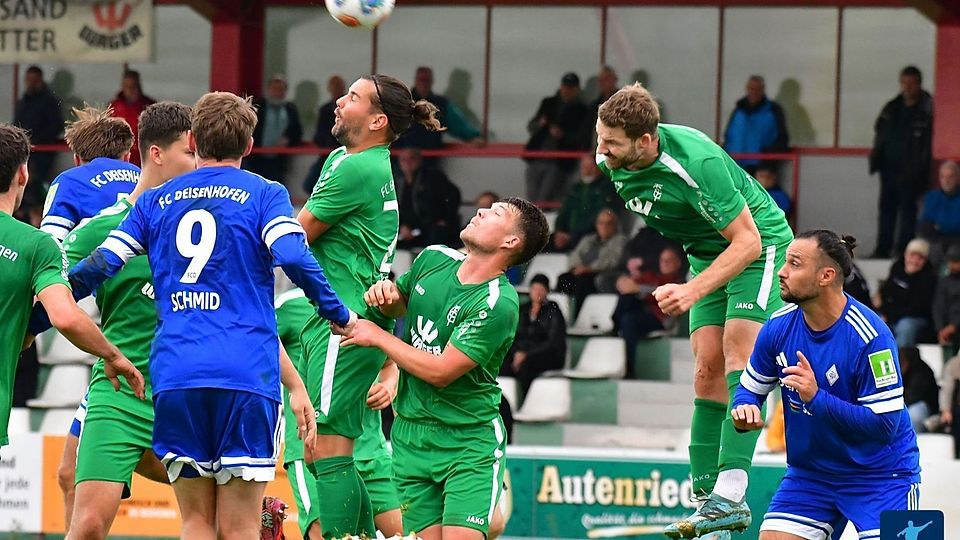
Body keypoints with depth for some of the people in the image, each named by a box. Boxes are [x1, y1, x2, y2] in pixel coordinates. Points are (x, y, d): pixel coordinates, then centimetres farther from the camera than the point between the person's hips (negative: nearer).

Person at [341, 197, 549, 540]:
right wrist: (383, 294, 0)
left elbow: (440, 372, -20)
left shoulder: (498, 304, -18)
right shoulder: (434, 259, 3)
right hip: (411, 432, 5)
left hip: (470, 442, -5)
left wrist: (378, 336, -10)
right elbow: (397, 305, 24)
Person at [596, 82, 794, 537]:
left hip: (758, 243, -8)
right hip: (707, 254, 8)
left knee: (738, 348, -22)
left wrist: (693, 291, -37)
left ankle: (730, 496, -31)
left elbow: (747, 241, -29)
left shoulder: (696, 162, -35)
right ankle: (707, 498, -2)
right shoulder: (612, 163, -12)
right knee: (709, 372, 0)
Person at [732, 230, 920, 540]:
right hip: (808, 473, 5)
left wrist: (817, 398, -34)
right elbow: (750, 387, 8)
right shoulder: (779, 327, -6)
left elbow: (884, 425, -26)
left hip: (880, 476, -5)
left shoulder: (870, 337, -24)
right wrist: (744, 409, -17)